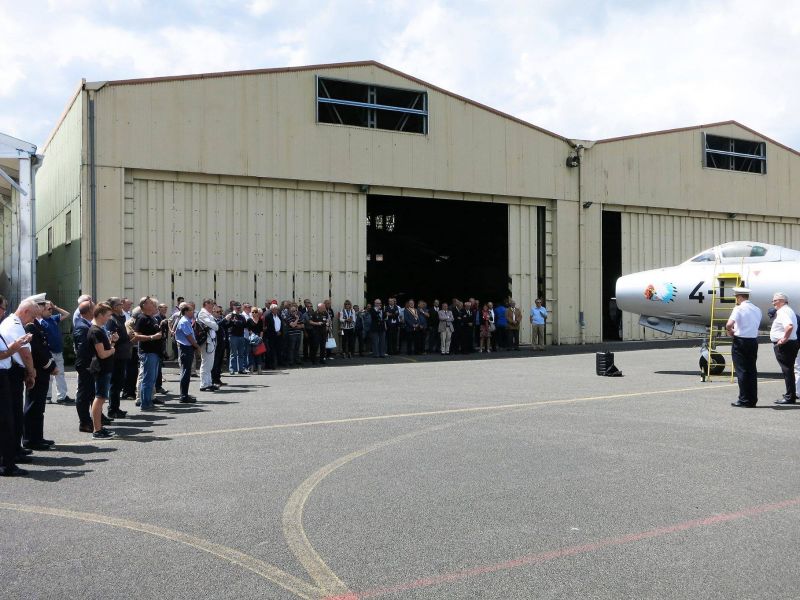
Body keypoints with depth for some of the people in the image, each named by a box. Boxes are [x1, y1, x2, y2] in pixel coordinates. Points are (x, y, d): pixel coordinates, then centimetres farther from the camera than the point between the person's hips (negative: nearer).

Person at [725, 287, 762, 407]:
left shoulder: (738, 309, -11)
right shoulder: (757, 310, 9)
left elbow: (729, 324, -24)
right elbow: (755, 325, 13)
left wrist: (730, 331, -4)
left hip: (740, 341, -6)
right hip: (754, 341, 6)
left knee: (741, 371, -1)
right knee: (752, 370, 11)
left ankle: (744, 400, 0)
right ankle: (753, 400, 14)